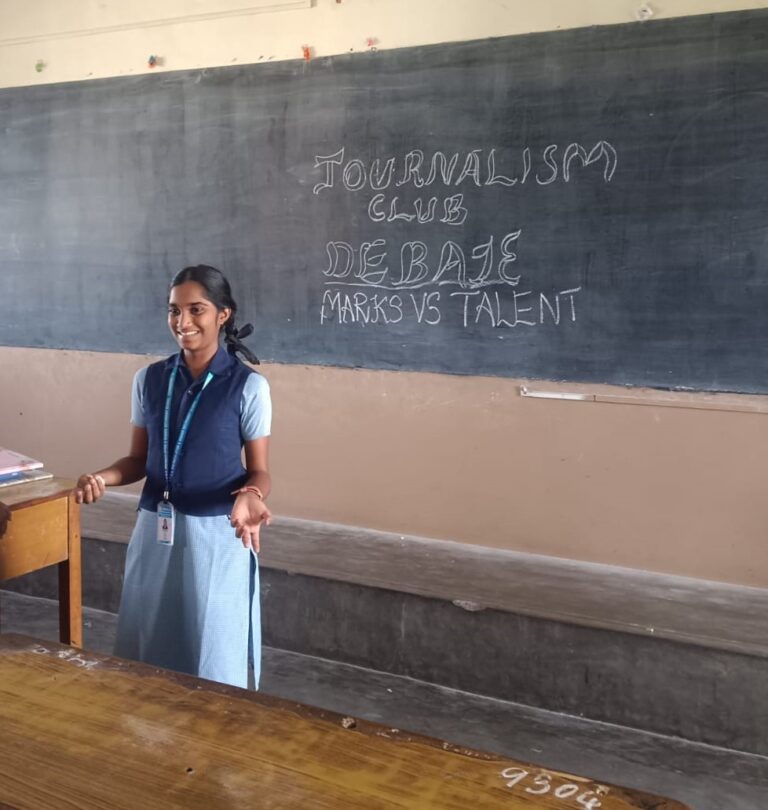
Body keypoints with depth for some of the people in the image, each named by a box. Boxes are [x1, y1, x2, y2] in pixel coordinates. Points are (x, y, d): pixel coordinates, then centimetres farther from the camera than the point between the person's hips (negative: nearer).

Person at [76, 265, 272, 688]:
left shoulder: (248, 386, -9)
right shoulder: (149, 379, 3)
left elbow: (259, 470, -5)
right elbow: (139, 459, 9)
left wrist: (249, 496, -27)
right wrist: (103, 477, -11)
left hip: (217, 535, -4)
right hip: (155, 530, 4)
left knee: (213, 657, 5)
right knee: (147, 647, 15)